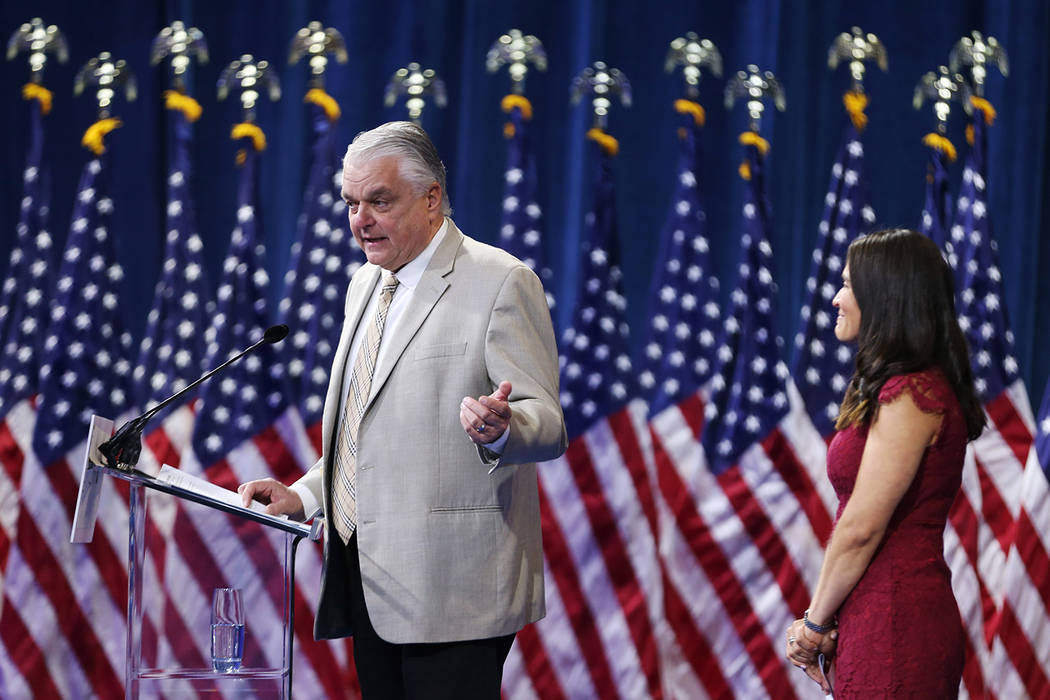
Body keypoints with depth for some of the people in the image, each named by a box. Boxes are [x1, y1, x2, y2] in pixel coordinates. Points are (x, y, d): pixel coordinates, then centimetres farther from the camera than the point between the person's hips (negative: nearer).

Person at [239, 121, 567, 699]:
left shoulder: (501, 282, -7)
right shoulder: (366, 285, 18)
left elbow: (547, 425, -13)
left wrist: (498, 428, -35)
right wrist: (304, 496, 13)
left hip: (450, 587, -8)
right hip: (369, 584, 8)